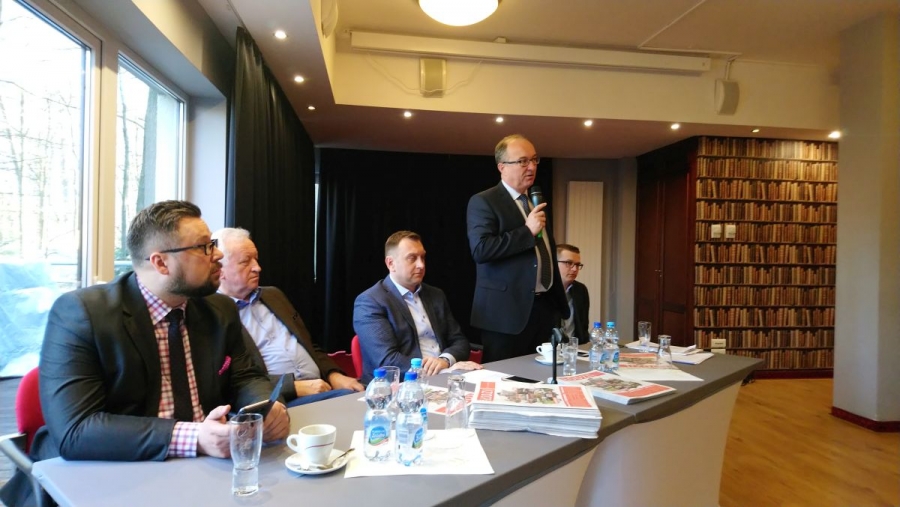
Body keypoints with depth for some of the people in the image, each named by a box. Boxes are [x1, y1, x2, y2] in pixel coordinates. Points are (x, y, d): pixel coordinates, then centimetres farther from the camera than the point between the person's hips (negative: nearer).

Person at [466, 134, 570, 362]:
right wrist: (527, 231, -20)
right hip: (507, 312, -7)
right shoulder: (483, 202, -8)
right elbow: (481, 249, -22)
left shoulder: (536, 202, 17)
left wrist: (560, 304, 21)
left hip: (545, 308, 8)